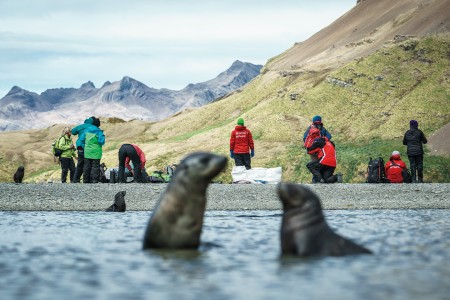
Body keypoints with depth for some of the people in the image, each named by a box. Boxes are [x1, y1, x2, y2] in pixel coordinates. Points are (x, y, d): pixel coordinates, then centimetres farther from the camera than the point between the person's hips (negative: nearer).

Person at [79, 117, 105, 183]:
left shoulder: (86, 130, 4)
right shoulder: (99, 132, -9)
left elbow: (81, 138, 4)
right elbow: (101, 141, -14)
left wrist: (84, 147, 14)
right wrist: (103, 136, 6)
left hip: (87, 151, 4)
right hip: (96, 152, -4)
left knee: (87, 166, 10)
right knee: (95, 166, 0)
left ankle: (86, 180, 11)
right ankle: (94, 180, -6)